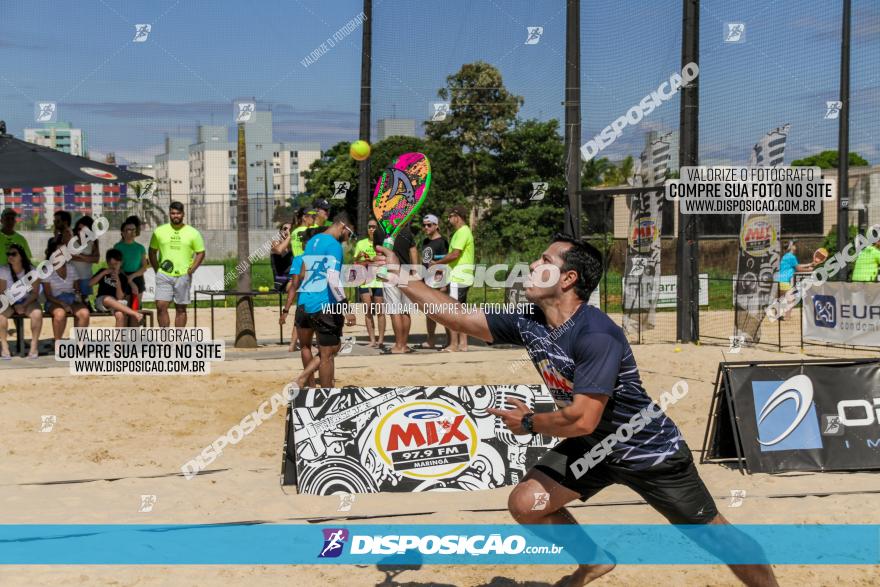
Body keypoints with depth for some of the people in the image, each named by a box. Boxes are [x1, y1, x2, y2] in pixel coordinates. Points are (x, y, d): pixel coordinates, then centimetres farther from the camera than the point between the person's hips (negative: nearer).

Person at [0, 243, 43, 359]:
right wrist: (15, 306, -18)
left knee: (37, 313, -33)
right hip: (9, 302, 0)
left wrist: (24, 305, -21)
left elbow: (35, 292, -5)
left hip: (28, 301, 0)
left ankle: (34, 345, -18)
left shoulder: (31, 270, -7)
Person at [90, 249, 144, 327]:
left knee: (120, 315, -38)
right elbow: (90, 283, -5)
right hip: (101, 302, 1)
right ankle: (135, 314, -42)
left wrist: (118, 282, -18)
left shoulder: (123, 278, 3)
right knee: (108, 299, -39)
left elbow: (120, 298, -7)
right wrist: (103, 273, -11)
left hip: (116, 304, -1)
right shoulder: (103, 272, 9)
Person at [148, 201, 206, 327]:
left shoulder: (193, 233, 2)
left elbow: (201, 253, 6)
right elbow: (152, 252, 13)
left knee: (181, 309, 5)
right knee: (161, 306, -10)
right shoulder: (159, 231, 5)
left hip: (183, 276, 0)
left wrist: (192, 269, -5)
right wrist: (157, 269, 3)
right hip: (163, 275, 0)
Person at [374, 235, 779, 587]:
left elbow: (582, 420, -35)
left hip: (651, 452, -7)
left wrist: (529, 424, -18)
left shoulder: (597, 336, -33)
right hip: (594, 446, 7)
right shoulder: (529, 324, -9)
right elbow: (457, 317, -3)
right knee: (525, 503, -3)